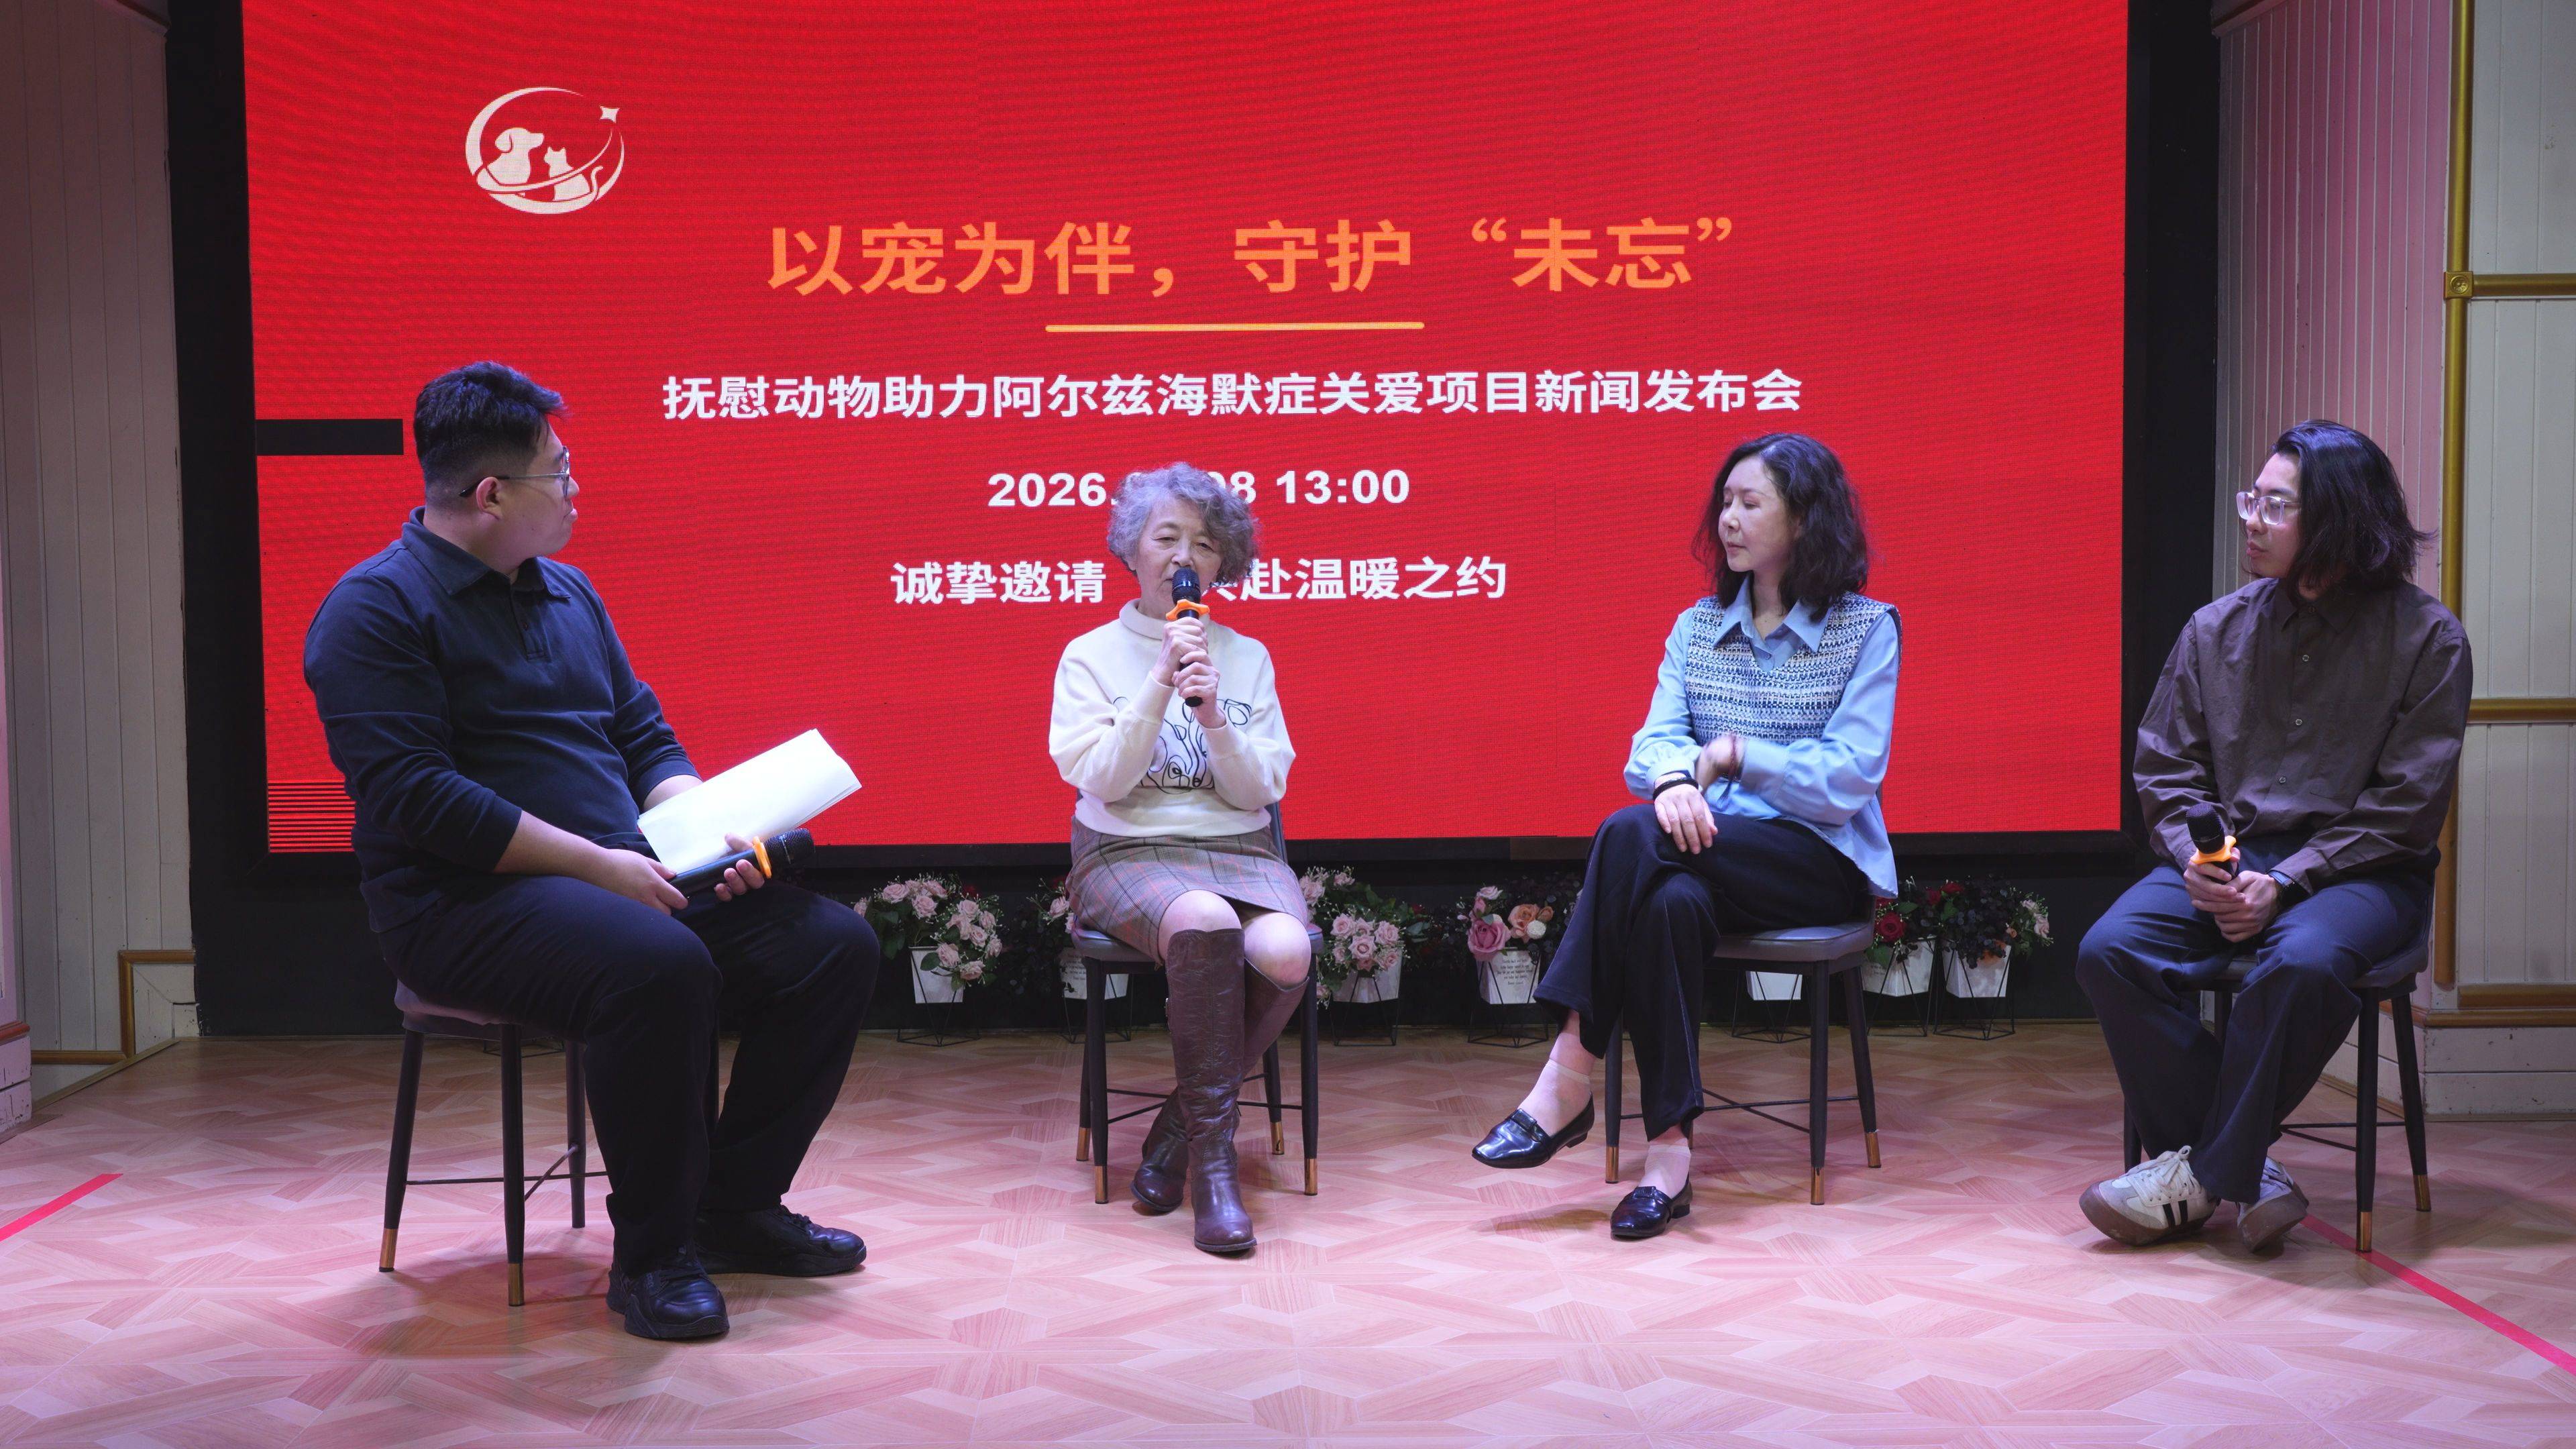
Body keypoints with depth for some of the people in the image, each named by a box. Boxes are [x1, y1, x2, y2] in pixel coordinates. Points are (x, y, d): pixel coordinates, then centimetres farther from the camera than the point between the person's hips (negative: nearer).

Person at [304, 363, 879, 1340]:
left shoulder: (568, 592, 18)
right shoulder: (377, 609, -7)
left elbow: (645, 737, 21)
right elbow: (415, 798, -18)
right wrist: (596, 864, -20)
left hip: (620, 876, 8)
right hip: (464, 900, -8)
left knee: (833, 944, -7)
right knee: (660, 967, -37)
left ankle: (738, 1205, 5)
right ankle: (650, 1255, -18)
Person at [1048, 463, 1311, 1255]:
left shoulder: (1247, 657, 12)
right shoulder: (1091, 655, 6)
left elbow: (1262, 790, 4)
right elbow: (1101, 781, -7)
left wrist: (1215, 718, -13)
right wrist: (1159, 683, -14)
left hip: (1238, 850, 3)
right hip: (1127, 854, -3)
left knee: (1286, 952, -32)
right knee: (1205, 922, -38)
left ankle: (1180, 1125, -9)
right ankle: (1212, 1155, -27)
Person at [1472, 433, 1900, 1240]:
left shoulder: (1866, 630, 1)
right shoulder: (1697, 627, 15)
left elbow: (1848, 778, -9)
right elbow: (1655, 741, 2)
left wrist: (1735, 756, -13)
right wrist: (1674, 780, -21)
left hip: (1823, 864, -4)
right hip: (1710, 847, 4)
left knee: (1632, 835, -30)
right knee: (1671, 901, -35)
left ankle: (1569, 1078, -29)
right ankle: (1668, 1152, -33)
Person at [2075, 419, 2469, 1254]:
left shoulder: (2425, 638, -2)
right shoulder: (2217, 629, 10)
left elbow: (2407, 806, -7)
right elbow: (2165, 767, 12)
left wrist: (2285, 881, -17)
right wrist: (2196, 857, -9)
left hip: (2361, 870, -4)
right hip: (2228, 854, 4)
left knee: (2302, 963, -38)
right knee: (2110, 951, -24)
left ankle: (2204, 1172, -19)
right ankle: (2243, 1175, -16)